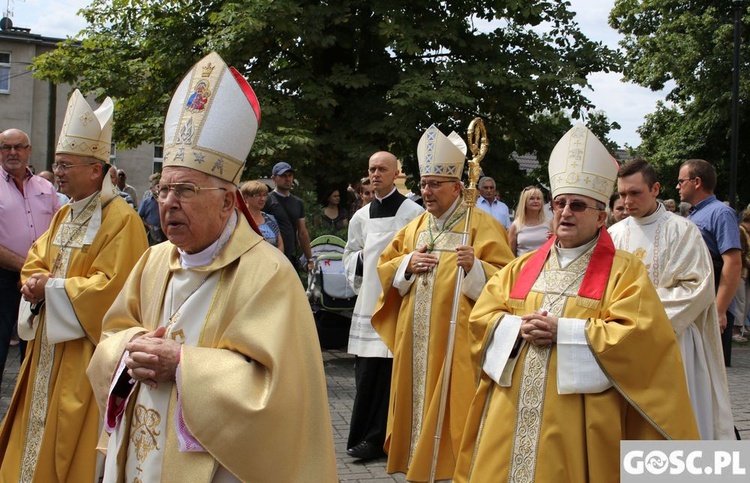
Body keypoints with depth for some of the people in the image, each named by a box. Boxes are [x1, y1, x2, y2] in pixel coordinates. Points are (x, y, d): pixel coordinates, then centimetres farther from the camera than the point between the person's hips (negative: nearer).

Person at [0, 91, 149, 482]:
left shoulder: (121, 220, -16)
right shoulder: (62, 216, 12)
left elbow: (109, 288, -22)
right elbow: (34, 263, 15)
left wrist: (51, 288, -15)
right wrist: (36, 285, -8)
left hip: (87, 350, -8)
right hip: (49, 344, 8)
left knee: (72, 435, -1)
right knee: (39, 426, 15)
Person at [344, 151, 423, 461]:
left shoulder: (412, 212, -3)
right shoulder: (361, 216, 14)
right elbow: (349, 257, 22)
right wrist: (362, 258, 3)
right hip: (368, 300, 5)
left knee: (388, 370, -4)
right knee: (366, 372, 7)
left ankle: (375, 437, 6)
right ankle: (368, 434, 19)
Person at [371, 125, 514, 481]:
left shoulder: (481, 225, -4)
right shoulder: (415, 226, 14)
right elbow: (385, 266, 16)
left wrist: (474, 267, -27)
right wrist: (408, 264, -4)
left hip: (456, 338, -6)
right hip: (415, 337, 6)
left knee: (451, 400, -3)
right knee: (417, 397, 10)